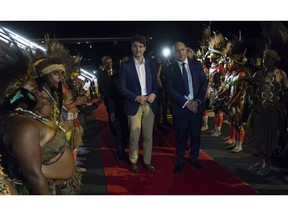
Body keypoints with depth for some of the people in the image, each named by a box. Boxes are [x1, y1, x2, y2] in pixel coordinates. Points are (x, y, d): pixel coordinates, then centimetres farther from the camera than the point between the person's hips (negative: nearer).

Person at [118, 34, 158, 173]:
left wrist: (153, 94, -7)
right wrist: (136, 98, -14)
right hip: (134, 105, -3)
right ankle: (133, 161, 20)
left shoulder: (151, 64, 9)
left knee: (148, 136, 9)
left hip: (149, 104, 3)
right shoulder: (126, 65, -1)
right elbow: (121, 87, -3)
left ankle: (147, 161, 23)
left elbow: (155, 83, 14)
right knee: (134, 137, 1)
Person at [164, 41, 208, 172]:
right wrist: (186, 103, -13)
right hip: (180, 106, -2)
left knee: (196, 133, 10)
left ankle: (194, 158, 30)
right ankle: (180, 161, 23)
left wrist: (197, 100, -10)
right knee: (180, 135, 7)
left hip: (196, 105, 2)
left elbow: (204, 83, 3)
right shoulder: (170, 69, -1)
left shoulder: (196, 64, 6)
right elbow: (170, 89, -7)